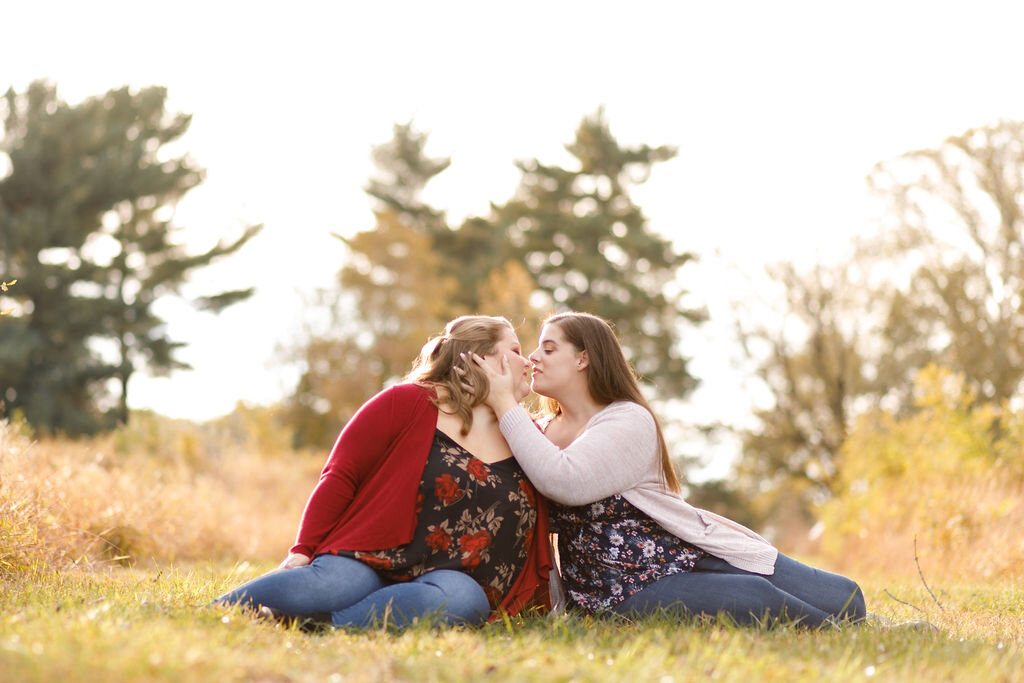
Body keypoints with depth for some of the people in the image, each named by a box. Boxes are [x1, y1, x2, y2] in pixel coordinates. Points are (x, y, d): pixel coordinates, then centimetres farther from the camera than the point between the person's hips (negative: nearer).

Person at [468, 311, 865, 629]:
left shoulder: (629, 420, -5)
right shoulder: (541, 433, 12)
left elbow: (565, 483, -25)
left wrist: (506, 406, -20)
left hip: (688, 552, -1)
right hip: (632, 590, 1)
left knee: (844, 601, -14)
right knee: (755, 599, -29)